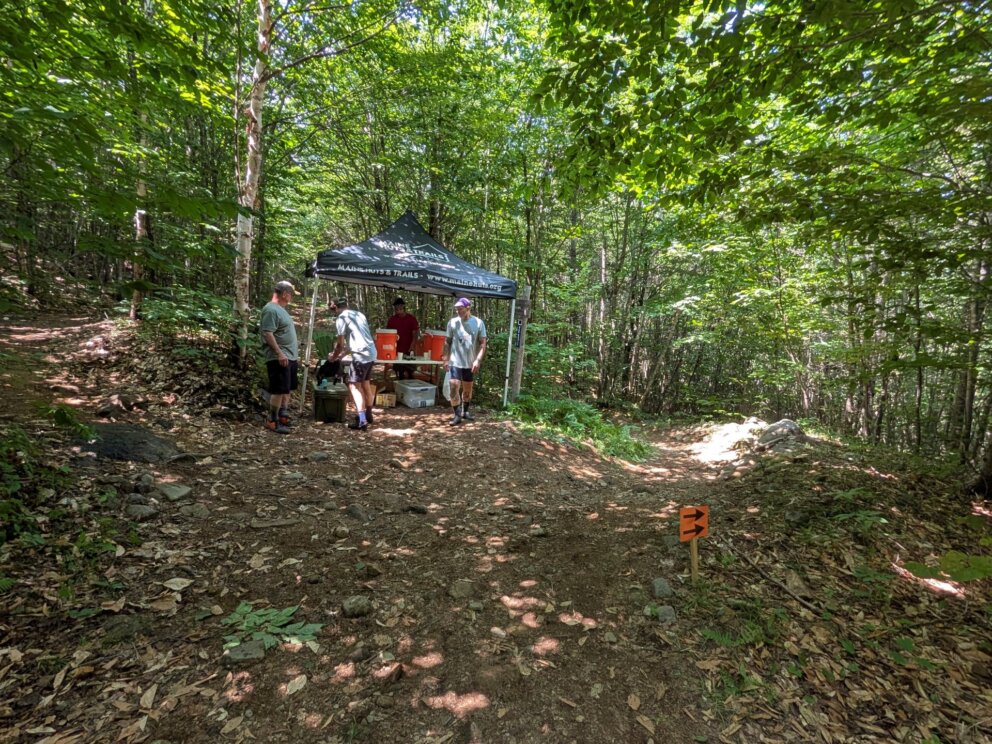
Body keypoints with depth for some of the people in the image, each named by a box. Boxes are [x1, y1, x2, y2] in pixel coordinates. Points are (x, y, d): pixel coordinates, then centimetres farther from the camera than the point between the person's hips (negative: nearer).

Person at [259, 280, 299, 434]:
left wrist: (295, 354, 25)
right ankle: (272, 421, 0)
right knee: (279, 390, -7)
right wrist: (279, 353, -25)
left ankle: (283, 416, 23)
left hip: (290, 357, 10)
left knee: (288, 389, 14)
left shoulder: (281, 309, 19)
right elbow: (268, 333, -20)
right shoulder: (271, 309, -13)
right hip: (279, 358, -10)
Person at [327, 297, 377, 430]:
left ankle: (361, 420, -12)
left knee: (354, 385, -4)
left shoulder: (341, 318, -5)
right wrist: (340, 355, 27)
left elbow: (340, 344, -3)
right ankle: (368, 415, 31)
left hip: (360, 355, -8)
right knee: (365, 383, 20)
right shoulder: (358, 314, 19)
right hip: (371, 353, 8)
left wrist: (333, 357, 15)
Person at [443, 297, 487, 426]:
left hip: (470, 363, 1)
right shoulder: (452, 322, -2)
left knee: (468, 388, 13)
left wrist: (478, 360, -12)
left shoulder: (478, 323, -4)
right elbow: (447, 342, 5)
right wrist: (446, 359, 0)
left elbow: (483, 343, -2)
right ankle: (457, 415, -2)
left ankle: (465, 411, 29)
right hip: (456, 362, -1)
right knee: (454, 387, -10)